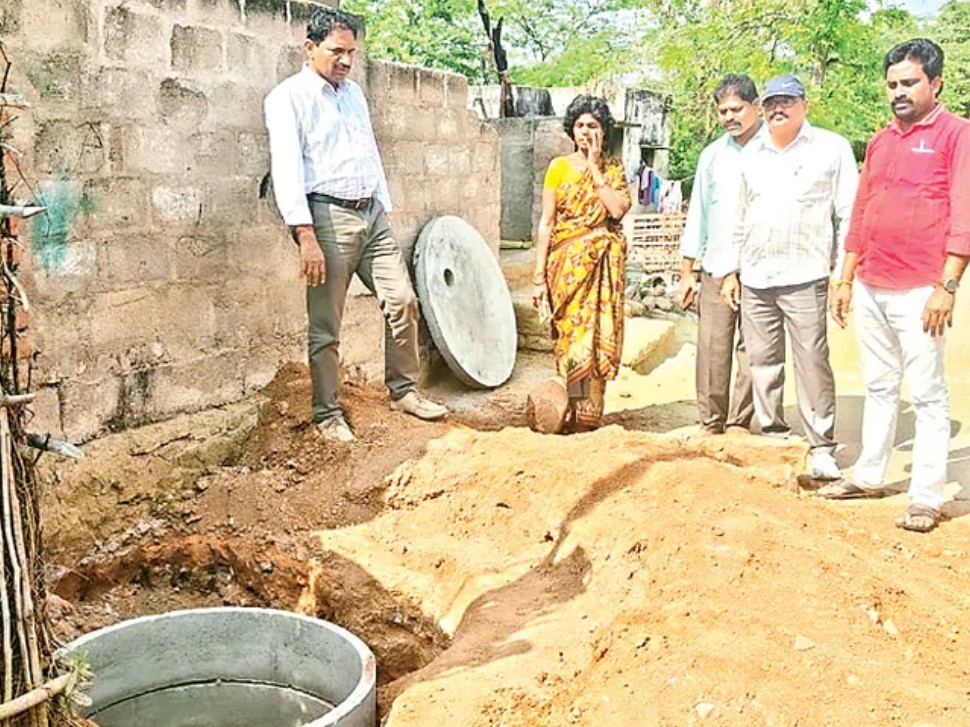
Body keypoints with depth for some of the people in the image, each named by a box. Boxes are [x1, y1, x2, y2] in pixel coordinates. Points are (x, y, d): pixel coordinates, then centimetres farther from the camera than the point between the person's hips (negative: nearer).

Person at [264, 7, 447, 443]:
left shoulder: (354, 93, 17)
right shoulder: (289, 97, -6)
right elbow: (287, 167, -14)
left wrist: (385, 211, 17)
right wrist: (306, 236, -22)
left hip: (371, 214, 7)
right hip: (328, 216, -7)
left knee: (402, 301, 5)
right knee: (325, 327, -2)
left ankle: (403, 391, 20)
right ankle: (327, 415, 10)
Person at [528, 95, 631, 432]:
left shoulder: (613, 167, 7)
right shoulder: (559, 167, 3)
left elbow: (617, 209, -11)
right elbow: (546, 222, -1)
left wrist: (595, 169, -8)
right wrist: (539, 275, -6)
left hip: (604, 265, 2)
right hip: (568, 264, -2)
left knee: (598, 335, 2)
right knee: (572, 333, -4)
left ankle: (589, 412, 12)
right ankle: (569, 411, 6)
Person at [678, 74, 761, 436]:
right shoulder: (713, 155, 13)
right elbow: (697, 214, 17)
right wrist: (687, 272, 14)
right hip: (716, 269, 3)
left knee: (752, 353, 1)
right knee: (712, 349, 0)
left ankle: (739, 424, 11)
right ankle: (711, 423, 10)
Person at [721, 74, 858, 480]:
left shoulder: (831, 149, 2)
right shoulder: (752, 155, 17)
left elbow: (849, 215, -1)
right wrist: (732, 271, 16)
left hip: (804, 279, -5)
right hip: (754, 280, 5)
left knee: (812, 363, -6)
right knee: (763, 363, 8)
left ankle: (822, 448, 1)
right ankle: (773, 437, 19)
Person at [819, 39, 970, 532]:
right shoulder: (880, 142, 16)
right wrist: (846, 280, 15)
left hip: (918, 291, -6)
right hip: (870, 288, 7)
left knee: (927, 395, -2)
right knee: (879, 388, 14)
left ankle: (926, 498, 2)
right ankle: (868, 476, 23)